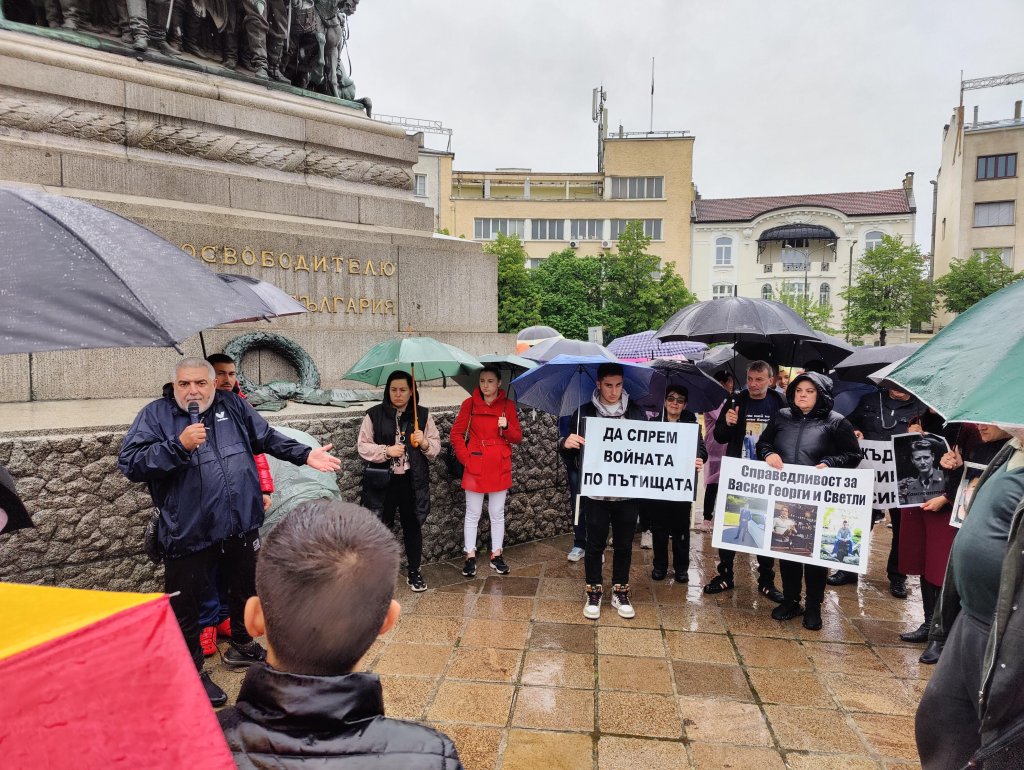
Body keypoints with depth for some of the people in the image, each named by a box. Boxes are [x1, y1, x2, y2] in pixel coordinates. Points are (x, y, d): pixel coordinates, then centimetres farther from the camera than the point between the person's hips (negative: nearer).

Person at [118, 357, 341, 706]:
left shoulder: (233, 405, 4)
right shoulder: (156, 415, -7)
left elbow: (267, 438, 16)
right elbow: (129, 463, -15)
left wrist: (305, 454, 9)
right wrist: (179, 445, -27)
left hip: (241, 525, 5)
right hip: (188, 531, -4)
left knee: (247, 589, 22)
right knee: (185, 603, 8)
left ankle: (242, 646, 46)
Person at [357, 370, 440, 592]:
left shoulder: (422, 414, 4)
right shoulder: (374, 414, -2)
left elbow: (436, 446, 6)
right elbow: (362, 445, -2)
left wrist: (424, 443, -16)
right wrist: (387, 450, -16)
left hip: (413, 481, 2)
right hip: (383, 481, -2)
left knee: (413, 526, 11)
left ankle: (414, 572, 25)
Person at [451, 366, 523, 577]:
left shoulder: (508, 406, 1)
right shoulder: (470, 403, -1)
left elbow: (518, 437, 4)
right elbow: (456, 433, 1)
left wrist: (506, 427, -15)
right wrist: (465, 457, -7)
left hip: (499, 467, 1)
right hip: (475, 466, -1)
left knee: (497, 513, 10)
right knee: (473, 514, 6)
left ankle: (496, 556, 22)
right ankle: (470, 556, 16)